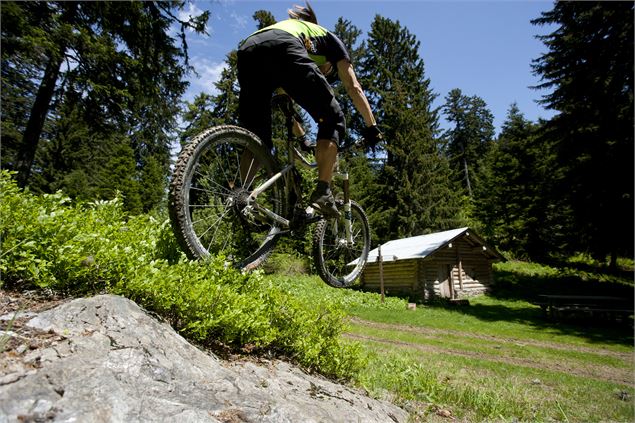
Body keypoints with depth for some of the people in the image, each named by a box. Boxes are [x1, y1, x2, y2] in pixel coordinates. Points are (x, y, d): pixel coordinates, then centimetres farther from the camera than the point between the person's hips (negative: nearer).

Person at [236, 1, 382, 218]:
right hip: (282, 49, -6)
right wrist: (371, 126, 26)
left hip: (247, 51, 6)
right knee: (333, 120, 4)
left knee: (257, 139, 14)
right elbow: (354, 88, 23)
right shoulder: (329, 37, 35)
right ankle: (322, 192, -9)